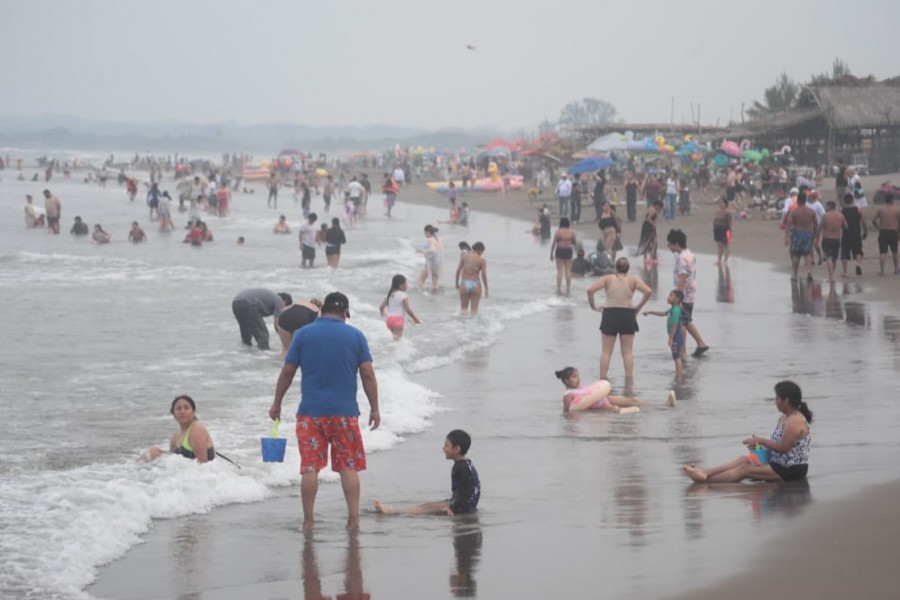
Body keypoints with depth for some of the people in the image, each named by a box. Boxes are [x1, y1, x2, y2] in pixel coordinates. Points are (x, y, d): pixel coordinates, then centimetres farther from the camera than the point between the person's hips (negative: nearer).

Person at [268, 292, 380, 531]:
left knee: (310, 467, 3)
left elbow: (287, 372, 4)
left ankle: (308, 520, 4)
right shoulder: (355, 336, 2)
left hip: (310, 412, 0)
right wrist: (374, 408, 6)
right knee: (349, 466, 6)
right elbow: (368, 375, 0)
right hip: (345, 412, 0)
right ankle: (354, 518, 3)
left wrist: (277, 403, 14)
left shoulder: (303, 334, 2)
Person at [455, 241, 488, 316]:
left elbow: (458, 270, 0)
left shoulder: (464, 256, 1)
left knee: (463, 309, 10)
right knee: (474, 310, 6)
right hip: (475, 285, -1)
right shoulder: (482, 260, -5)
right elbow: (484, 275, -8)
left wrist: (457, 283, 11)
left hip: (464, 285, 2)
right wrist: (486, 289, 1)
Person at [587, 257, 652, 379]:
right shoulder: (633, 280, 4)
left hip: (610, 315, 0)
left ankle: (602, 380, 3)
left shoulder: (608, 279, 3)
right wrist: (639, 307, 1)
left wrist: (593, 306, 2)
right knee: (628, 352, 7)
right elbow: (648, 291, -10)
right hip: (627, 315, 0)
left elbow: (590, 290, -9)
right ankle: (629, 380, 4)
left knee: (606, 351, 6)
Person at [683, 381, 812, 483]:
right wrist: (760, 443, -2)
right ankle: (704, 472, -12)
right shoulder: (785, 418, 14)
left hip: (792, 470, -10)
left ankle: (705, 480, -21)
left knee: (746, 469, -16)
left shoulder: (795, 421, -20)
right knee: (744, 460, 0)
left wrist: (760, 441, -17)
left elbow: (784, 447, -24)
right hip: (779, 463, 10)